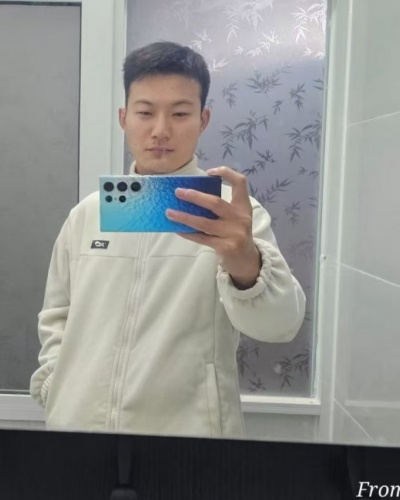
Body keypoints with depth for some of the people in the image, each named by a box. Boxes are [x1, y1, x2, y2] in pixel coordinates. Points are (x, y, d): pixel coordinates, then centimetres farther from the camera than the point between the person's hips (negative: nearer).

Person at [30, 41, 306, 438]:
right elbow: (57, 315, 13)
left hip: (185, 432, -2)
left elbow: (280, 324, -20)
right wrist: (54, 388, -1)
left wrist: (246, 265, -39)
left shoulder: (232, 213, -7)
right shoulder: (86, 214, 3)